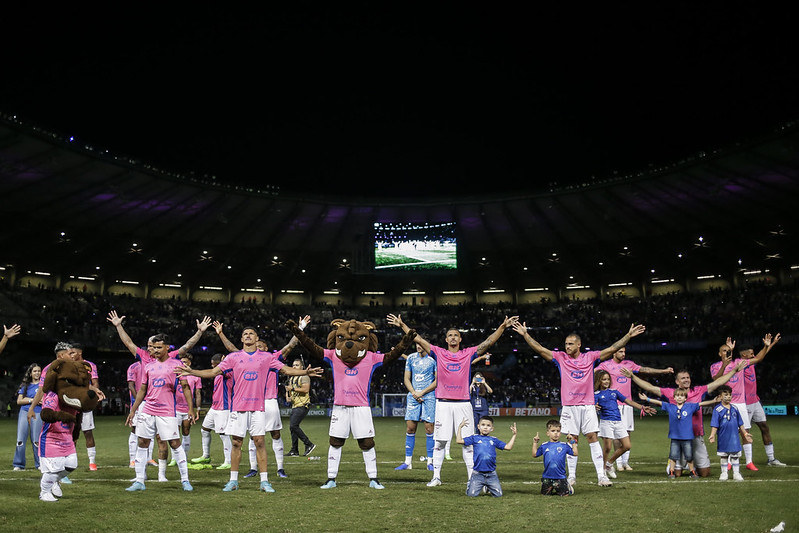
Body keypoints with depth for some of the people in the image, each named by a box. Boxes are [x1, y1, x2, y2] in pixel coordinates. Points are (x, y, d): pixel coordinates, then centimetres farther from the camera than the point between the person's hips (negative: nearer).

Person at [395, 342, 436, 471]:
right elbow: (406, 379, 13)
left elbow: (438, 381, -4)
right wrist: (413, 393, -3)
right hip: (413, 395, 3)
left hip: (429, 396, -3)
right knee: (410, 428, 0)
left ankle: (430, 462, 4)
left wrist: (422, 392, -9)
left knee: (429, 428, -4)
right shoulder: (411, 358, 10)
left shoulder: (433, 359, -1)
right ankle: (408, 462, 6)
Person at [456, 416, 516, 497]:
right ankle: (470, 485, 26)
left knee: (498, 494, -4)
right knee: (472, 494, -10)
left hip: (491, 474, 2)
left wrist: (514, 435, 9)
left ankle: (487, 488, 29)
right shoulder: (474, 438, 6)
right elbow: (459, 441, 0)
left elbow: (508, 447, 11)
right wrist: (460, 427, -2)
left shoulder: (494, 440, 12)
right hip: (477, 474, -2)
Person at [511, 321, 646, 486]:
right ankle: (572, 476, 10)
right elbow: (539, 349, 1)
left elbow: (612, 349, 5)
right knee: (571, 440, 3)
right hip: (569, 406, 0)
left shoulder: (590, 357, 5)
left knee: (593, 438, -2)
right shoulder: (560, 358, 5)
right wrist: (525, 334, -7)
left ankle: (601, 476, 0)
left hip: (588, 405, 0)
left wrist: (629, 335, 0)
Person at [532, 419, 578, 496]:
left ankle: (569, 486, 27)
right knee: (545, 494, 2)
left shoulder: (564, 446, 0)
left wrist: (573, 442, -3)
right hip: (547, 476, 1)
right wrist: (535, 443, 3)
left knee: (565, 494, -7)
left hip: (560, 476, -1)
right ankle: (551, 488, 34)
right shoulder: (544, 446, 3)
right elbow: (535, 455, 8)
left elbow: (575, 453, 0)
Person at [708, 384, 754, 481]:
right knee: (723, 456, 10)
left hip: (734, 437, 3)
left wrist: (745, 434, 14)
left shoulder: (734, 408, 3)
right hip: (723, 438, -3)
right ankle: (724, 473, 22)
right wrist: (712, 435, -22)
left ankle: (736, 473, 19)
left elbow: (740, 424, 13)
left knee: (735, 456, 8)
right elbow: (714, 425, -12)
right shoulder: (717, 410, -9)